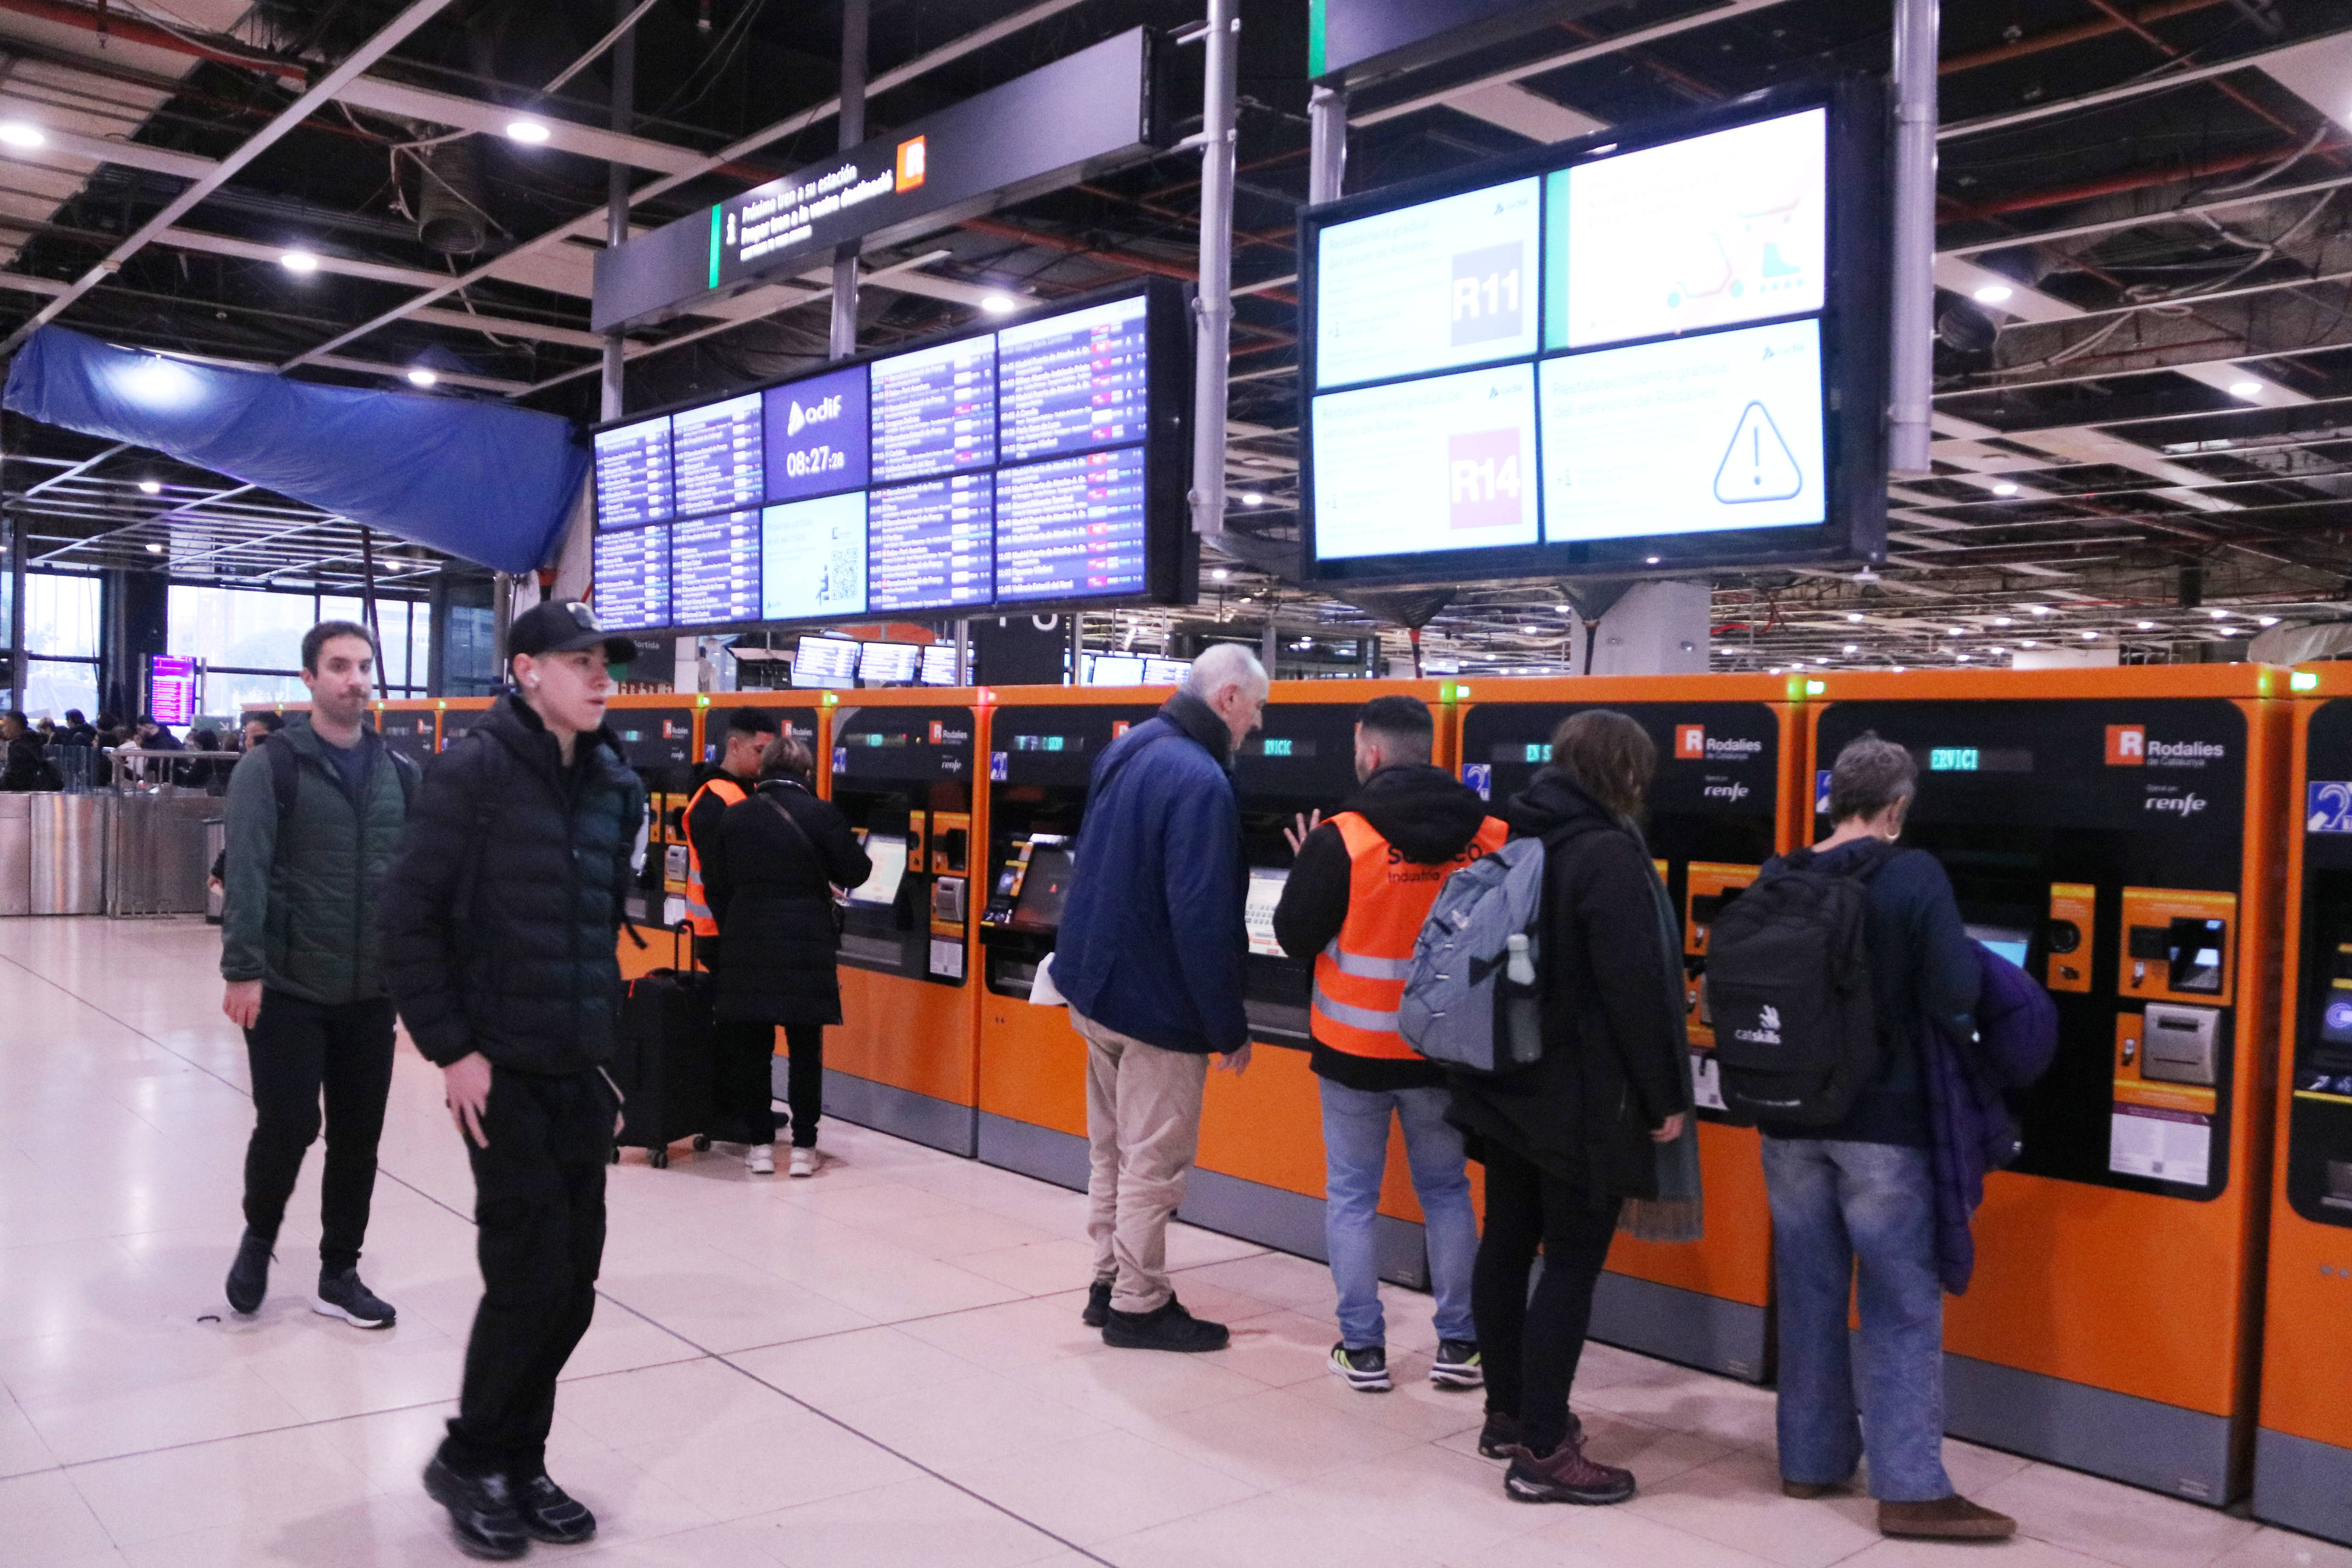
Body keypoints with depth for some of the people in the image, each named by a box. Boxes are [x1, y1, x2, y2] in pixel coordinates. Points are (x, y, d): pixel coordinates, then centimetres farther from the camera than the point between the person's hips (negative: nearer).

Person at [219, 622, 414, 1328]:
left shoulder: (394, 772, 8)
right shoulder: (269, 767, -6)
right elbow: (245, 874, -14)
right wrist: (242, 970, -21)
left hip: (371, 993, 4)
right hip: (287, 990, -4)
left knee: (358, 1138, 9)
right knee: (287, 1127, -1)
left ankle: (339, 1274, 23)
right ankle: (258, 1238, 28)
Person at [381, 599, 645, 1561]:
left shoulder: (616, 787, 8)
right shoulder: (473, 772, -10)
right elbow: (411, 917, -11)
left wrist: (609, 1039, 11)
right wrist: (451, 1050, -13)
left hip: (581, 1076, 6)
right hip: (500, 1074, -6)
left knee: (571, 1283, 9)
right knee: (530, 1277, -4)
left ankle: (519, 1463, 25)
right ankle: (470, 1461, 17)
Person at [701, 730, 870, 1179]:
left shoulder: (734, 817, 4)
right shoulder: (822, 815, -7)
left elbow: (716, 885, 7)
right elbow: (853, 873, 0)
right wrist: (861, 853, 20)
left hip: (746, 946, 3)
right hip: (805, 948, -2)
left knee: (753, 1048, 10)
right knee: (805, 1050, 6)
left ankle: (760, 1145, 12)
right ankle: (803, 1147, 7)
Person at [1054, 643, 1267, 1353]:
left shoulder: (1127, 750, 7)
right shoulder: (1200, 782, -22)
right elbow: (1204, 921, -25)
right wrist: (1230, 1029, -17)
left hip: (1096, 987, 9)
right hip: (1157, 1007, -9)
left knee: (1111, 1152, 19)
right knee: (1153, 1163, 4)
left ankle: (1110, 1281, 31)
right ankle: (1137, 1307, 15)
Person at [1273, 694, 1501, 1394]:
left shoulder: (1341, 840, -15)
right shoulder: (1489, 837, -6)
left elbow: (1295, 937, -8)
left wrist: (1308, 870, 7)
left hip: (1355, 1049, -3)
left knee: (1351, 1195, 11)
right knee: (1447, 1191, 17)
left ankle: (1363, 1348, 15)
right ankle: (1457, 1344, 20)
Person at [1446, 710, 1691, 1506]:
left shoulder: (1512, 840, 8)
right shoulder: (1608, 854, -17)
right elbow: (1638, 988, -20)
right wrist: (1665, 1097, -12)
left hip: (1505, 1085, 8)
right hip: (1581, 1099, -8)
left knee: (1506, 1244, 14)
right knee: (1573, 1262, -2)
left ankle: (1508, 1413, 27)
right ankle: (1542, 1452, 2)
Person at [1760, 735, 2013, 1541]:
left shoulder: (1776, 882, 2)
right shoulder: (1915, 876, -12)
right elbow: (1955, 999, -18)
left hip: (1790, 1121, 5)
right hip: (1883, 1123, -5)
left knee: (1808, 1295, 14)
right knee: (1902, 1305, 4)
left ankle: (1810, 1460, 25)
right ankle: (1910, 1488, 8)